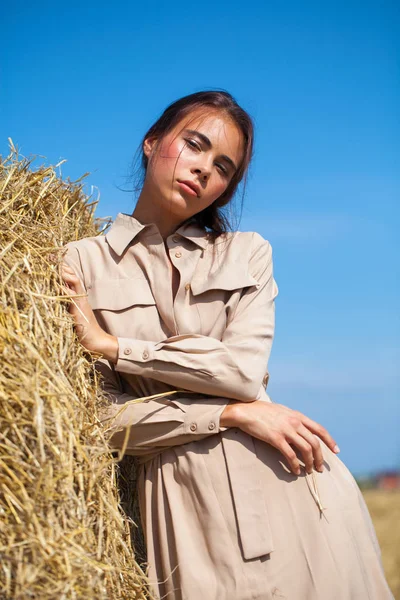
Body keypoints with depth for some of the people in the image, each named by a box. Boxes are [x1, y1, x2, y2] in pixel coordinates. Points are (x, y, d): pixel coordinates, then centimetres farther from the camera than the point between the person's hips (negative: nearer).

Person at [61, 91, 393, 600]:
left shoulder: (247, 253, 11)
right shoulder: (82, 262, 4)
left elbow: (245, 371, -6)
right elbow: (104, 416, -3)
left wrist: (113, 345, -9)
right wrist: (233, 412, -11)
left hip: (283, 483, 2)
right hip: (178, 496, -2)